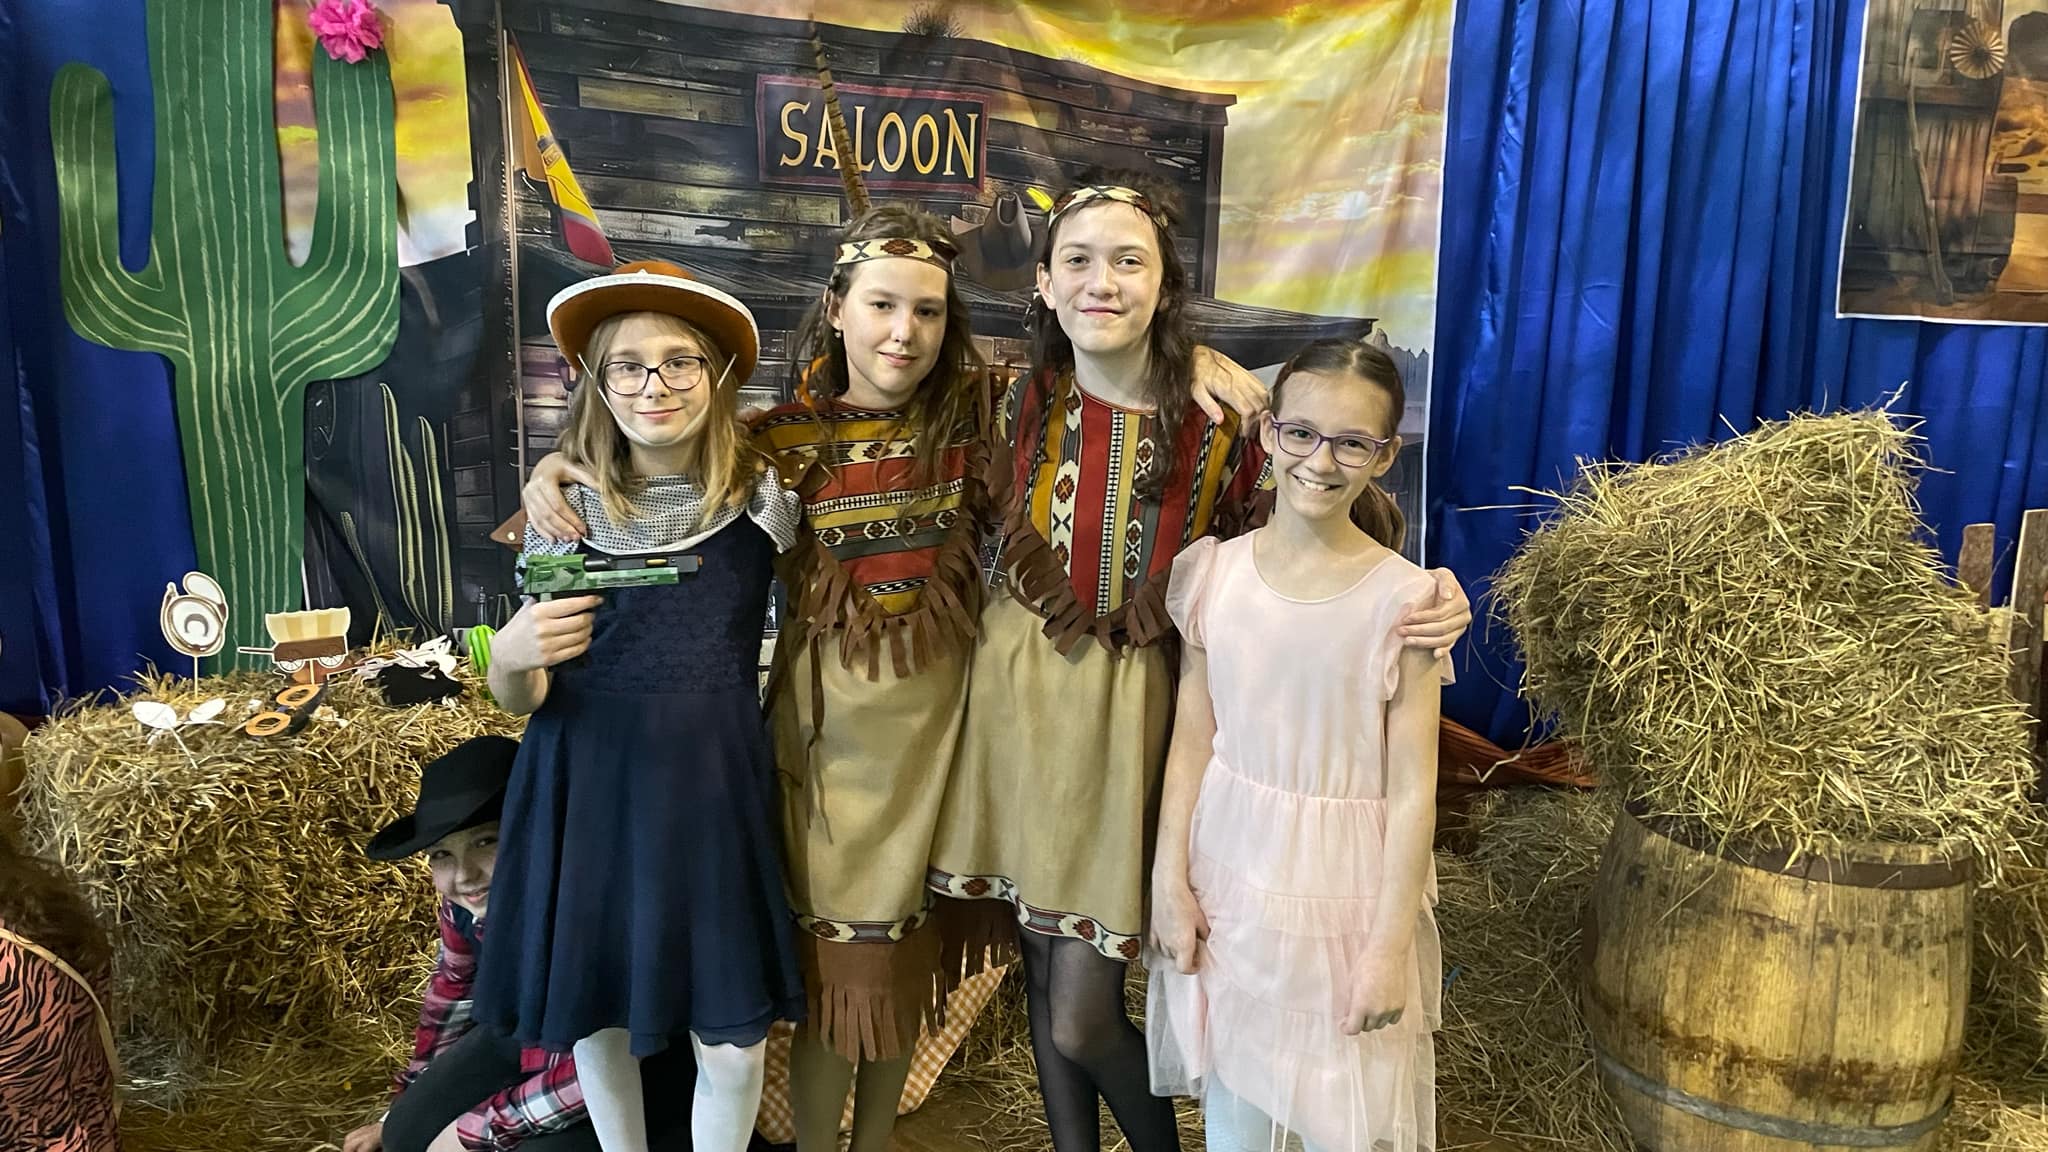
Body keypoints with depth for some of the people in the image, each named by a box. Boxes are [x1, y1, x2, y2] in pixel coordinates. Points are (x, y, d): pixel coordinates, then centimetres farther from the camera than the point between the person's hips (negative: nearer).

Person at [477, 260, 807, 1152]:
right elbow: (519, 698, 0)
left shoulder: (761, 497, -5)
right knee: (595, 1018, 16)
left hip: (713, 786, -1)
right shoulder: (568, 508, -2)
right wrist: (510, 655, -22)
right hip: (588, 788, 2)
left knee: (732, 1046, 1)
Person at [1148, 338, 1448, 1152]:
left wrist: (1391, 943, -10)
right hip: (1228, 872, 3)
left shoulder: (1402, 599, -13)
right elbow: (1192, 741, 1)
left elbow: (1411, 789, -11)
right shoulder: (1215, 573, -4)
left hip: (1344, 888, -2)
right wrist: (1171, 881, 0)